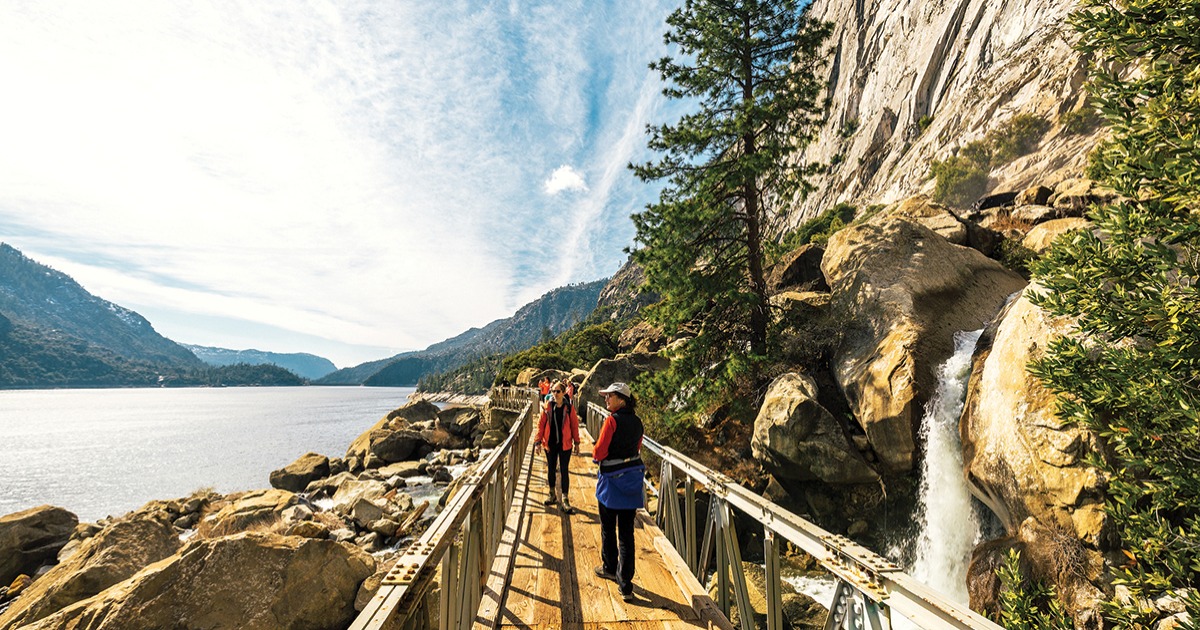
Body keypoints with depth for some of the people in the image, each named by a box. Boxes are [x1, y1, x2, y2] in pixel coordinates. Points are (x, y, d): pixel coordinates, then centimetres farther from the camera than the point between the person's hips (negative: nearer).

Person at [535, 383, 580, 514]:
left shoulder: (569, 407, -6)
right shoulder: (547, 407, -3)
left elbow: (574, 425, 0)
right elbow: (541, 424, 0)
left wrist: (576, 442, 2)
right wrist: (538, 441, -3)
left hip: (565, 444, -2)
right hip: (550, 443, 2)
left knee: (564, 471, 0)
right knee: (551, 469, 16)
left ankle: (564, 499, 5)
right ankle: (552, 494, 34)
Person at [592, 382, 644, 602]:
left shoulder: (612, 420, -18)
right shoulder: (637, 421, 3)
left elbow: (600, 451, -16)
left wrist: (595, 455, 4)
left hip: (612, 479, -6)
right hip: (633, 477, 6)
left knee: (608, 528, 17)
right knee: (627, 533, 8)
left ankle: (610, 568, 35)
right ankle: (626, 585, 9)